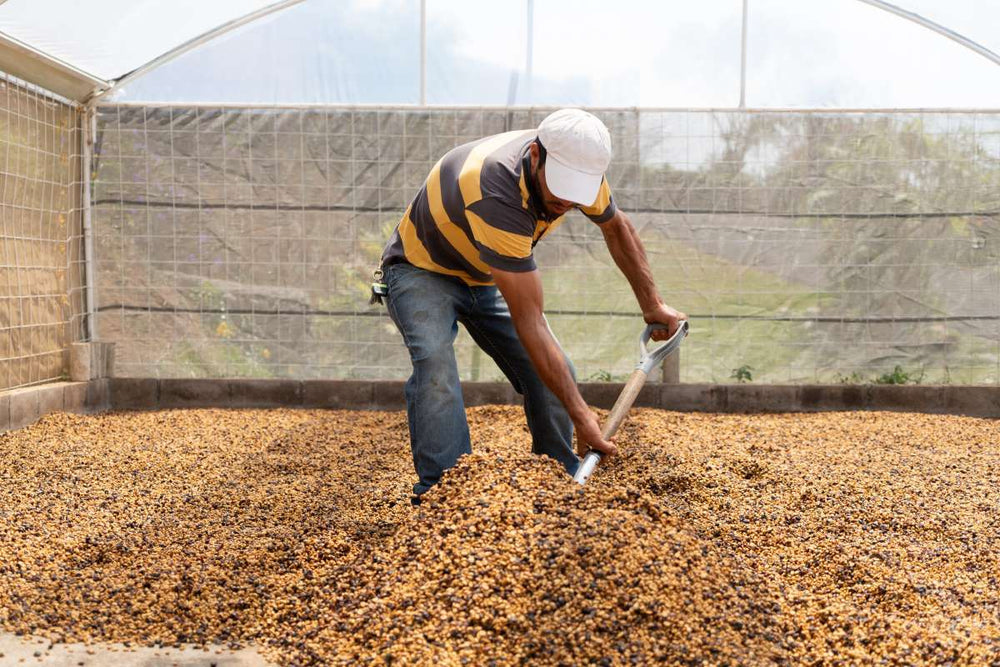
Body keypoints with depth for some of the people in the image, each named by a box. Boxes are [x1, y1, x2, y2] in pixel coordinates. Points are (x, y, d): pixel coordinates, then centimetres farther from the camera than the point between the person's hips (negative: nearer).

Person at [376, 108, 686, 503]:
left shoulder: (578, 167, -19)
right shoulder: (494, 193, -42)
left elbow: (616, 226, 6)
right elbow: (529, 322, -40)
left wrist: (652, 304, 6)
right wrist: (580, 414, -37)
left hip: (487, 278, 6)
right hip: (422, 272, -6)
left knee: (555, 373, -5)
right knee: (435, 364, -34)